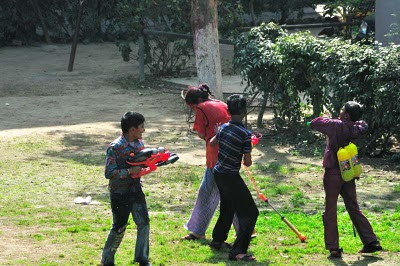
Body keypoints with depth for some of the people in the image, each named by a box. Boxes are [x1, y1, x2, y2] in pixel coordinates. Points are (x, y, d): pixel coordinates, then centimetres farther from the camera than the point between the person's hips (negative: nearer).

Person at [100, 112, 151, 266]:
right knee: (119, 227, 2)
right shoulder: (115, 148, -19)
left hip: (136, 190, 6)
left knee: (143, 222, 0)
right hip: (119, 193, -6)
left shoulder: (139, 143, 3)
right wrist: (129, 171, -26)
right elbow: (109, 173, -21)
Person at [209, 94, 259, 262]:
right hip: (231, 177, -8)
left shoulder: (223, 127, 1)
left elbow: (212, 142, 22)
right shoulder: (245, 134, -20)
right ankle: (238, 251, -12)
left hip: (218, 173, 8)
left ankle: (218, 239, 42)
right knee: (250, 213, -4)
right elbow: (247, 163, -16)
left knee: (227, 208, 29)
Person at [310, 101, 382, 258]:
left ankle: (333, 248, -1)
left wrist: (326, 119, 9)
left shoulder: (335, 126, -15)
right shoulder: (356, 129, 1)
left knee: (330, 210, 2)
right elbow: (364, 125, 24)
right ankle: (371, 242, 11)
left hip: (333, 173, -5)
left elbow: (313, 124, -8)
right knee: (354, 208, 14)